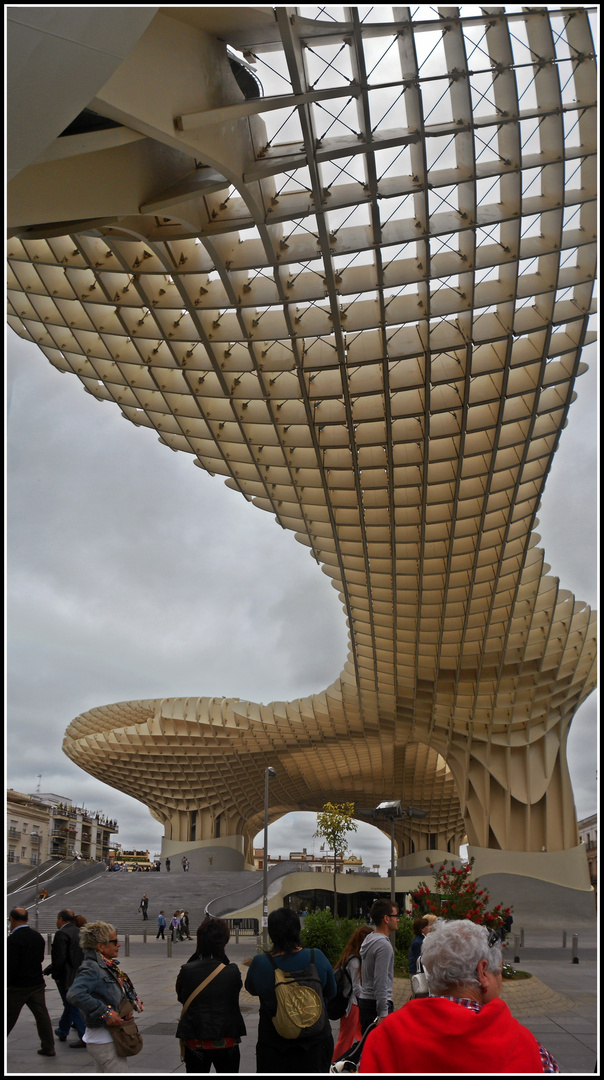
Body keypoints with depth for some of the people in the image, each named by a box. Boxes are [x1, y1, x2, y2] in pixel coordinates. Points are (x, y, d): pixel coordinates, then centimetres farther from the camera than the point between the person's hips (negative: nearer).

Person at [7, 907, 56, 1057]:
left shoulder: (13, 939, -18)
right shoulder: (38, 936, 4)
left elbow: (11, 966, -20)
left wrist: (7, 983, -9)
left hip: (18, 986, -6)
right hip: (37, 983, 6)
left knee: (8, 1018, 9)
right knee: (42, 1014, 8)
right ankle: (49, 1048, 9)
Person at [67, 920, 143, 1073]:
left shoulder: (108, 966, 9)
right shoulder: (91, 968, -18)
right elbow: (75, 994, -34)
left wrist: (127, 1008, 4)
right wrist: (106, 1013, -29)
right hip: (103, 1040, -9)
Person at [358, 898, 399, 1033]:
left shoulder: (369, 940, 14)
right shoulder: (383, 945, -17)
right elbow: (380, 982, -22)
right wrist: (383, 1013, -22)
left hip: (365, 999, 10)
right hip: (377, 1003, -10)